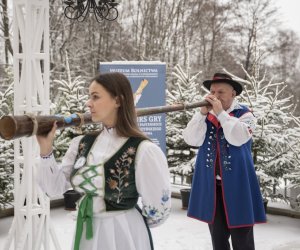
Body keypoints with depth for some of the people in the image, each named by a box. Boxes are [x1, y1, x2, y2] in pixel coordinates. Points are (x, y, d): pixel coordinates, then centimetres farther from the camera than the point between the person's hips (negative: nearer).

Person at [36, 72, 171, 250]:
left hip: (123, 235, -5)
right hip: (86, 234, 6)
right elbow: (55, 187, 0)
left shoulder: (142, 150, -19)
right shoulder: (82, 144, -1)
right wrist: (46, 150, -13)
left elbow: (158, 210, -11)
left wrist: (130, 221, 6)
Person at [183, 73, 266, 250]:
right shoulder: (204, 117, 8)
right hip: (211, 186, 4)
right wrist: (203, 113, -14)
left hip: (237, 186, -4)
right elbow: (191, 140, -7)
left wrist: (220, 113, -21)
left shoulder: (244, 115, -4)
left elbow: (238, 138, -22)